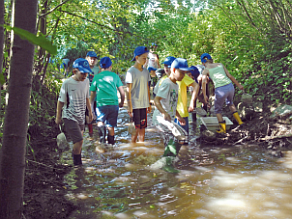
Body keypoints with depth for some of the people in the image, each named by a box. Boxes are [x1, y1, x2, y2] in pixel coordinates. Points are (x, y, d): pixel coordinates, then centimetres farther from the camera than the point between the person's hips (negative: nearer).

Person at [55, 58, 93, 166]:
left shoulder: (86, 81, 2)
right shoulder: (67, 83, -15)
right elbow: (61, 101, -6)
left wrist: (90, 111, 22)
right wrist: (58, 117, 0)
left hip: (81, 117, 6)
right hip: (69, 117, -6)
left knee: (78, 141, 15)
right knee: (79, 140, -13)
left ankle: (78, 161, 32)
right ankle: (77, 163, 2)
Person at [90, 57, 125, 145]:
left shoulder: (97, 77, 8)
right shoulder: (114, 76, 10)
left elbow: (92, 93, 12)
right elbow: (122, 92, 8)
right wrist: (122, 103, 25)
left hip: (101, 104, -1)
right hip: (114, 103, 2)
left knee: (100, 122, 11)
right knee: (111, 126, 10)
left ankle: (101, 128, -20)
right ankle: (111, 143, 10)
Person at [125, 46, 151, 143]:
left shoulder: (146, 71, 10)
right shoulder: (131, 71, -9)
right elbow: (128, 90, -10)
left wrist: (149, 103, 15)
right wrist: (129, 106, -13)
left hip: (143, 104, 6)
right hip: (135, 104, -6)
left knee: (142, 127, 10)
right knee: (135, 128, -2)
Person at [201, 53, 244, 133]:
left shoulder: (205, 70, 5)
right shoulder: (220, 64, 16)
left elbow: (204, 82, -10)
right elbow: (230, 76, 13)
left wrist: (204, 95, -4)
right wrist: (238, 85, 23)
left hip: (220, 90, -4)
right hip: (230, 86, 5)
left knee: (218, 109, 23)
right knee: (230, 103, 37)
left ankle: (223, 129, 30)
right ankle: (239, 121, 35)